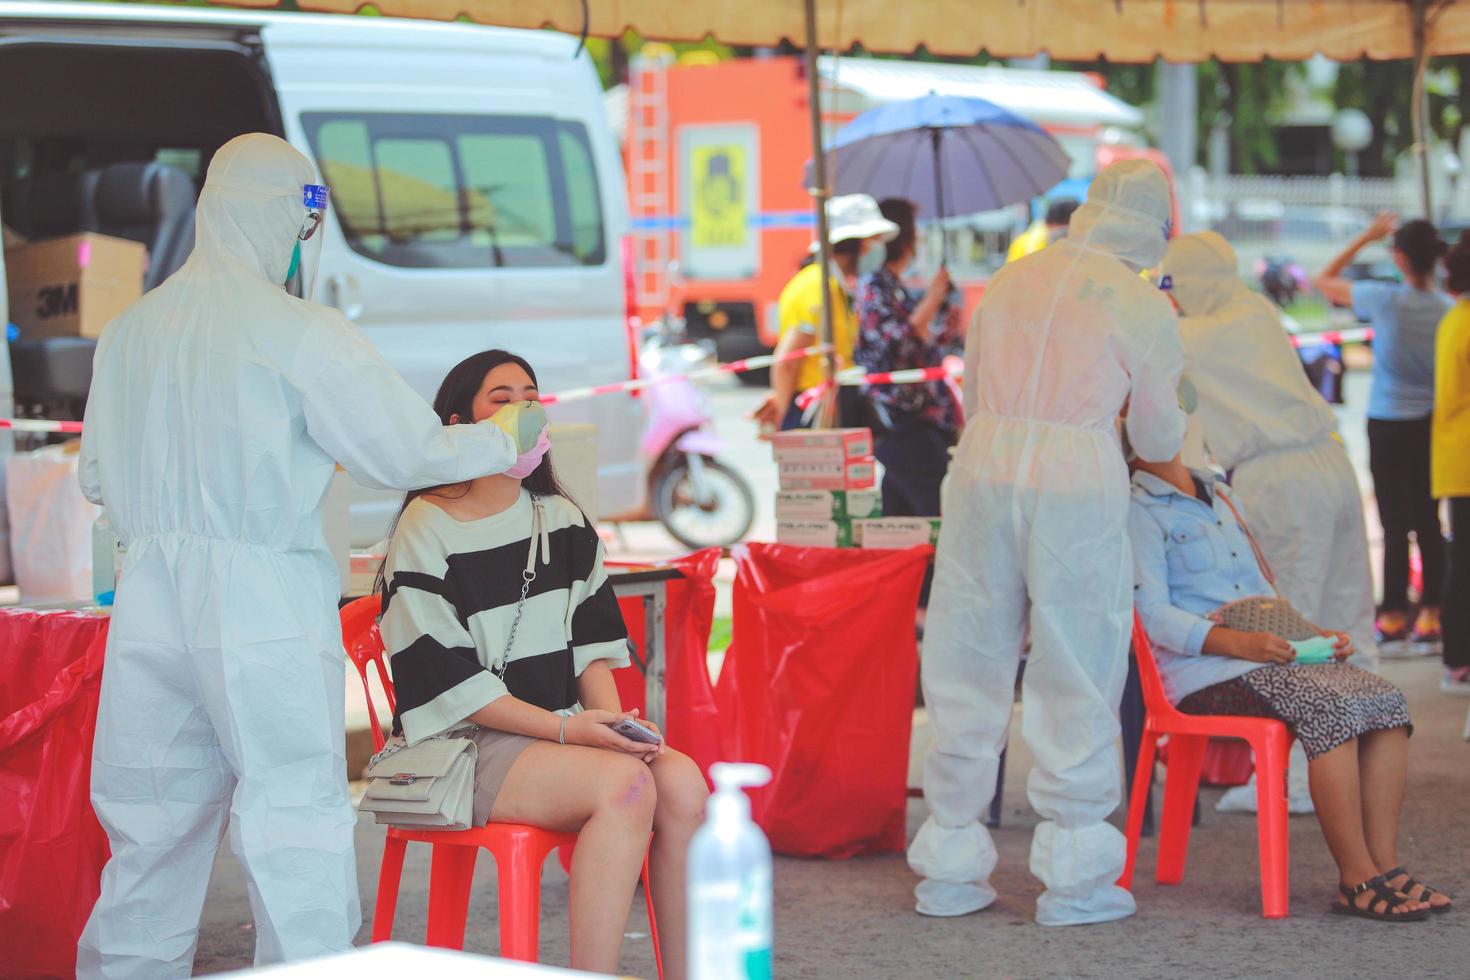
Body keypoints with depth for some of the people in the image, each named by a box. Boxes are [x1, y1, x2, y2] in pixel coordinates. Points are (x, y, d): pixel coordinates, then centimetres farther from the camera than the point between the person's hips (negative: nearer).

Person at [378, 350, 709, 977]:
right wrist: (564, 728, -19)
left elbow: (593, 640, 13)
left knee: (681, 781, -22)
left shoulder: (564, 522, 15)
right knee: (626, 784, -31)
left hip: (566, 732, 6)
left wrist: (609, 718, -9)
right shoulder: (427, 531, -6)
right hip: (465, 746, -6)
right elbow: (445, 679, -12)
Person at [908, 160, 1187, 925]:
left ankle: (950, 869, 16)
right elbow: (1159, 439, 8)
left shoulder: (1011, 281, 15)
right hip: (1078, 480, -4)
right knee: (1076, 676, 5)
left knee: (967, 668, 11)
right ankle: (1073, 877, 9)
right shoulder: (1143, 305, 2)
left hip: (984, 465, 4)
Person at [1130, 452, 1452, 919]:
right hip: (1201, 676, -8)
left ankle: (1384, 864, -19)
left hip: (1270, 657, 8)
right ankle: (1357, 879, -26)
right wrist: (1239, 642, -24)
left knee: (1387, 698, -16)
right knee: (1330, 705, -31)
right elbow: (1153, 616, -13)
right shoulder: (1138, 510, -2)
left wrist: (1313, 634, 9)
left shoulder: (1221, 496, 24)